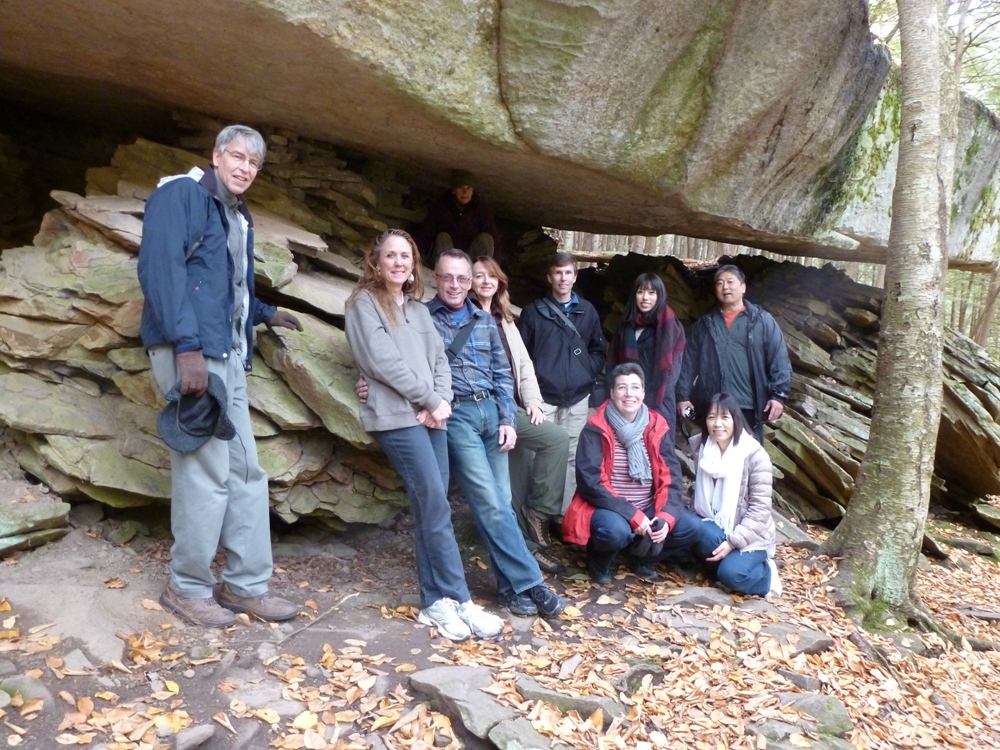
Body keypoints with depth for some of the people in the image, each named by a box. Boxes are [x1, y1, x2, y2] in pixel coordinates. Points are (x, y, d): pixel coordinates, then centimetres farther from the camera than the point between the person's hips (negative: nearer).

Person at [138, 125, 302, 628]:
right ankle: (188, 587, 8)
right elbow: (161, 267, -16)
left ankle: (246, 583, 17)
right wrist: (186, 345, -23)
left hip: (228, 356, 9)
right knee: (208, 471, -8)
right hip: (191, 351, -9)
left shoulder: (239, 220, 23)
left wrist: (265, 313, 33)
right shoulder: (179, 195, -2)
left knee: (245, 470, 8)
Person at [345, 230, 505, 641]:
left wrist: (442, 401, -5)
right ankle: (460, 601, -1)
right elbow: (383, 362, -10)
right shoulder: (364, 303, 1)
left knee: (429, 510, 4)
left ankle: (435, 601, 10)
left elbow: (439, 359, 13)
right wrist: (431, 400, -8)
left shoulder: (419, 308, 21)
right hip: (397, 417, -6)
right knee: (436, 508, -9)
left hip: (431, 417, 6)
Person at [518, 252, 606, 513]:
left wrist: (588, 375, 2)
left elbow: (598, 350, 17)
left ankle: (566, 513, 13)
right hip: (543, 396, -2)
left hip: (578, 397, 2)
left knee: (572, 456, 4)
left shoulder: (587, 311, 11)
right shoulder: (534, 311, 4)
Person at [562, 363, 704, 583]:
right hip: (608, 509, -5)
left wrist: (666, 516, -19)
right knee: (616, 530, -36)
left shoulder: (657, 427, 2)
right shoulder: (596, 430, -11)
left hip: (649, 509, 5)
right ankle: (600, 561, 0)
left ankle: (642, 554, 12)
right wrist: (633, 515, -24)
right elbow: (591, 482, -18)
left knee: (692, 527, -14)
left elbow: (671, 477, -1)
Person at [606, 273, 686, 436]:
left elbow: (672, 367, -5)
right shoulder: (626, 325, 13)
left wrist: (658, 395, -12)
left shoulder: (670, 326, -2)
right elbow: (613, 362, 14)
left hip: (658, 403, -4)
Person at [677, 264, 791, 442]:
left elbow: (779, 359, -2)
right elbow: (689, 361, 9)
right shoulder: (704, 323, 13)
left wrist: (778, 394, -11)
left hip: (749, 407, -2)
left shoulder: (762, 320, 3)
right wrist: (683, 395, 2)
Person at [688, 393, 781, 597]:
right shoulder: (701, 448, 0)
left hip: (749, 536, -3)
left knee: (731, 574, -28)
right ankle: (727, 560, -3)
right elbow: (696, 494, 7)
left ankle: (766, 573, 2)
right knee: (699, 533, -31)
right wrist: (697, 523, -11)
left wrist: (733, 541, -21)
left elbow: (760, 508, -15)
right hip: (715, 528, 3)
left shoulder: (755, 455, -13)